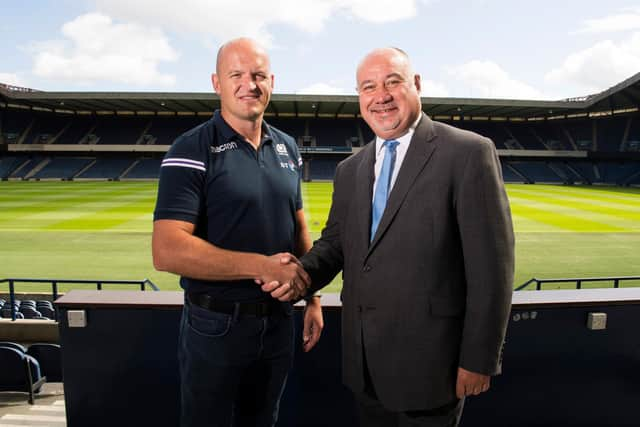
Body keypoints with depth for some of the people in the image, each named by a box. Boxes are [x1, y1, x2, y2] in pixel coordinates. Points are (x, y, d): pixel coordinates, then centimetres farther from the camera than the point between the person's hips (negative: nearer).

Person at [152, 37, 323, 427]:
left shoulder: (287, 147, 4)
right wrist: (262, 265, -25)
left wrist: (312, 299, 8)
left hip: (278, 320, 5)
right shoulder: (192, 151, -14)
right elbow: (167, 251, -23)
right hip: (216, 325, -5)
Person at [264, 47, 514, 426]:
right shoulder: (350, 170, 8)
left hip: (429, 361, -5)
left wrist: (479, 359, -12)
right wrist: (303, 273, -9)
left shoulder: (469, 153, -12)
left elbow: (492, 264, -13)